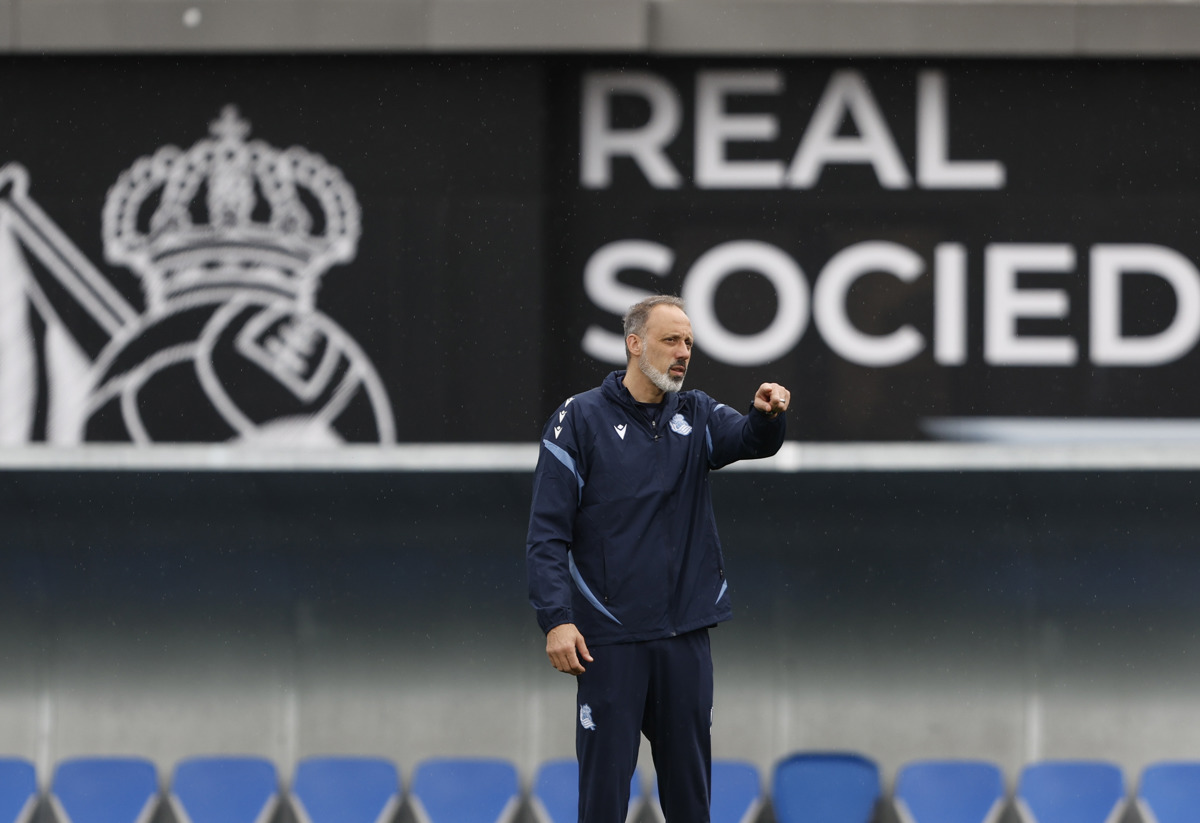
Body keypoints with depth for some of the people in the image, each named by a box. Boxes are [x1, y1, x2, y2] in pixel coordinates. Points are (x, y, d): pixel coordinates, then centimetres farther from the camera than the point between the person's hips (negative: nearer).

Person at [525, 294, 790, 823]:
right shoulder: (581, 419, -3)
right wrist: (556, 620, -15)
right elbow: (547, 532, -6)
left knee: (689, 780, 10)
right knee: (605, 780, -3)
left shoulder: (696, 416, 9)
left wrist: (768, 415, -34)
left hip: (685, 637, 4)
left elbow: (751, 439, -11)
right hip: (610, 637, -4)